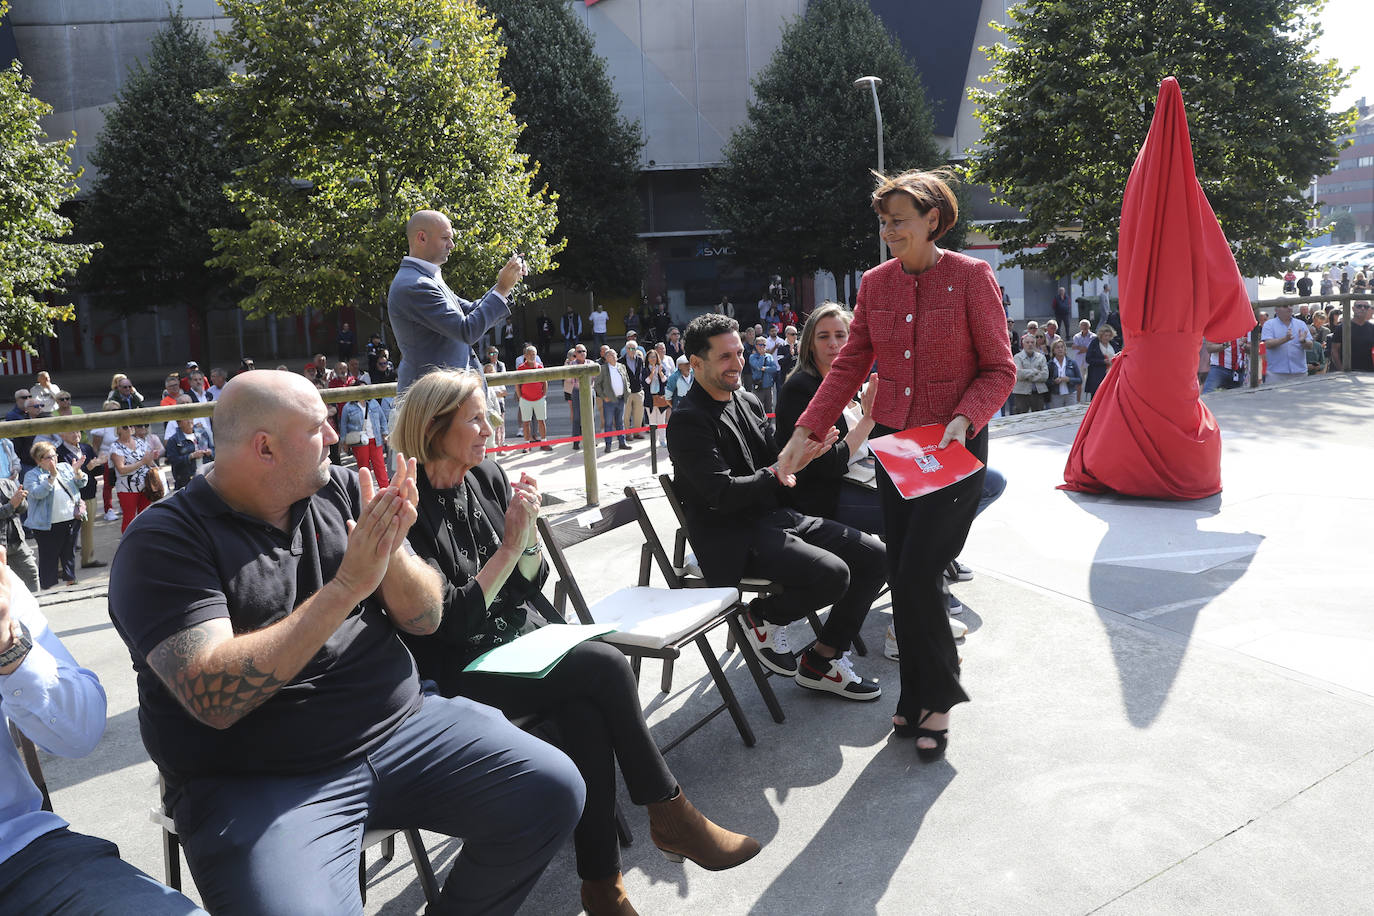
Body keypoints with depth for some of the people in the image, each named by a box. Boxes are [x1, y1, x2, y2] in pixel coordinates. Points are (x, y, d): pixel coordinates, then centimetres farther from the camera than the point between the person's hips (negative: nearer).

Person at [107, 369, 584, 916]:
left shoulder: (342, 491, 5)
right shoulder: (165, 539, -9)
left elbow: (425, 619, 5)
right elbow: (214, 697, -22)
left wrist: (390, 552, -16)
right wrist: (348, 586, -25)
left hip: (403, 727, 5)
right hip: (261, 782, -4)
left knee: (552, 789, -7)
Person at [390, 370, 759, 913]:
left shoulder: (487, 477, 6)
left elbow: (531, 583, 9)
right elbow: (453, 620, -16)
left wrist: (528, 529, -9)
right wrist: (511, 544, -16)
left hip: (525, 636, 6)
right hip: (462, 675, -6)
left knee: (584, 712, -25)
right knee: (606, 665, -24)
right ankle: (670, 816, -7)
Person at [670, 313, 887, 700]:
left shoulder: (749, 403, 14)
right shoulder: (688, 420, -13)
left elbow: (777, 468, 14)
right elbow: (722, 494, -21)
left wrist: (803, 453, -8)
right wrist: (783, 471, -20)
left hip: (776, 516, 9)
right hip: (733, 540, -9)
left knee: (874, 556, -1)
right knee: (833, 574, -27)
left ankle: (822, 660, 10)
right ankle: (763, 615, 3)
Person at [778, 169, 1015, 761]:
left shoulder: (971, 277, -6)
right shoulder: (876, 284, 7)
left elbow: (999, 370, -5)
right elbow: (850, 366, 8)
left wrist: (963, 420, -22)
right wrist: (806, 432, -1)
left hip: (955, 447, -5)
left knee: (917, 574, -10)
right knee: (903, 576, 8)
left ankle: (934, 701, 12)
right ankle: (920, 700, 23)